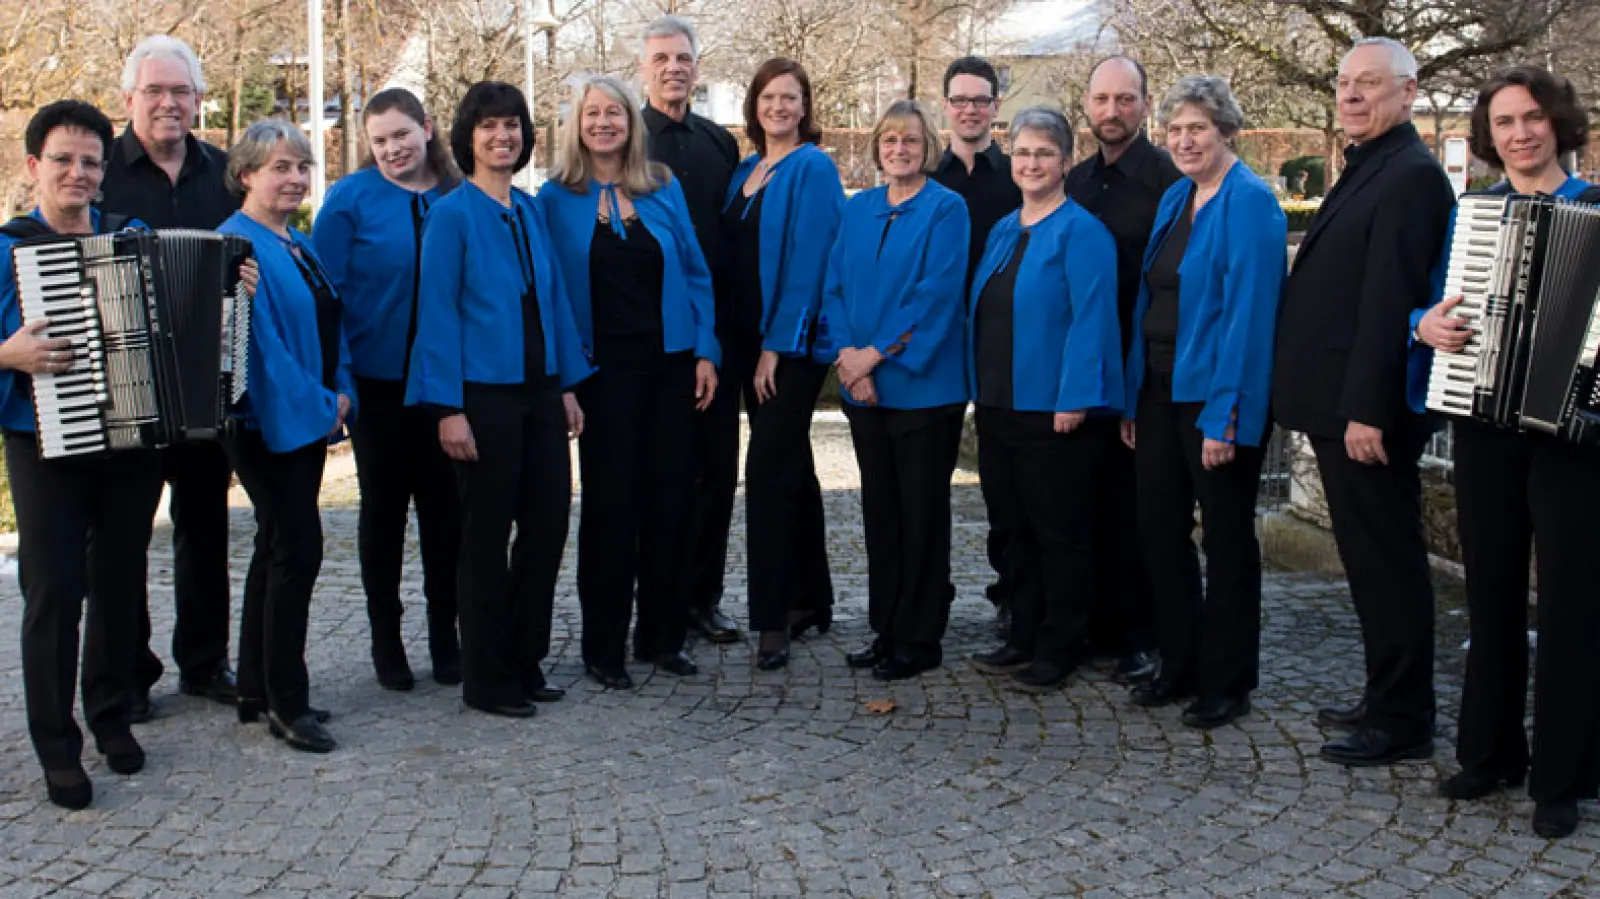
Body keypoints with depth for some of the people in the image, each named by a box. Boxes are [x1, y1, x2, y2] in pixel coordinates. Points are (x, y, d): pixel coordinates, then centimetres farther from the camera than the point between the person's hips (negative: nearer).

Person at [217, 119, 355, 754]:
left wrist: (341, 394, 2)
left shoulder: (298, 245, 15)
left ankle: (258, 690, 24)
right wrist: (319, 407, -16)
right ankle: (286, 703, 1)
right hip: (269, 422, -10)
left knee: (278, 552, 14)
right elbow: (262, 342, -20)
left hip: (307, 422, 10)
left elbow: (330, 327, 17)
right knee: (298, 552, -9)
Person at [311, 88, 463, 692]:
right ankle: (385, 638, 21)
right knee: (384, 505, 9)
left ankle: (445, 635, 20)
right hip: (380, 380, -2)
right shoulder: (351, 199, -4)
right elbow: (327, 290, -6)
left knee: (445, 505, 7)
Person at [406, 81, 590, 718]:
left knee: (548, 523, 8)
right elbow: (438, 314, -11)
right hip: (484, 395, -6)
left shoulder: (529, 210, 11)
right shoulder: (452, 215, -7)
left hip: (538, 392, 6)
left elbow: (553, 299, 13)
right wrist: (450, 409, -16)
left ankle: (524, 662, 24)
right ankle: (486, 679, 15)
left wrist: (567, 385, 9)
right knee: (488, 533, 2)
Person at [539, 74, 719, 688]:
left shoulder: (664, 189, 6)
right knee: (610, 503, 1)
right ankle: (603, 645, 12)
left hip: (669, 362, 3)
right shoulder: (557, 199, 0)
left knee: (667, 499, 6)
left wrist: (705, 353, 0)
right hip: (604, 368, -2)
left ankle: (662, 635, 19)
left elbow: (695, 273, 7)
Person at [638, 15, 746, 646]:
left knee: (717, 467, 7)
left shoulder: (720, 143, 12)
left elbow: (737, 236, 13)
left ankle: (702, 595, 19)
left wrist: (746, 328, 7)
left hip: (719, 327, 4)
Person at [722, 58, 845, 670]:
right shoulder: (745, 172, 14)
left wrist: (777, 345, -17)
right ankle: (811, 599, 25)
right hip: (752, 338, 8)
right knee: (790, 465, 14)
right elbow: (735, 253, 14)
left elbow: (808, 260, -14)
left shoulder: (813, 168, -8)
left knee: (769, 469, -11)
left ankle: (774, 618, -6)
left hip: (793, 340, -8)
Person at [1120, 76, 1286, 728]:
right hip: (1160, 388, 8)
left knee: (1226, 537, 4)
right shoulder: (1174, 199, 12)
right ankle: (1180, 666, 27)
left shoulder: (1250, 202, -12)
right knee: (1159, 527, 12)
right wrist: (1133, 397, 9)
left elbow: (1248, 311, -18)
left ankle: (1227, 683, 17)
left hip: (1216, 393, -8)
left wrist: (1226, 415, -22)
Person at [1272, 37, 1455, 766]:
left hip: (1368, 412, -10)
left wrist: (1367, 410, -24)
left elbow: (1390, 298, -21)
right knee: (1370, 559, 16)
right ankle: (1385, 700, 27)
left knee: (1385, 561, -2)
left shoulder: (1411, 177, -14)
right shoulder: (1364, 171, 16)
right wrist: (1335, 405, 16)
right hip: (1338, 405, 10)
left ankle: (1401, 721, 8)